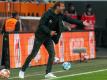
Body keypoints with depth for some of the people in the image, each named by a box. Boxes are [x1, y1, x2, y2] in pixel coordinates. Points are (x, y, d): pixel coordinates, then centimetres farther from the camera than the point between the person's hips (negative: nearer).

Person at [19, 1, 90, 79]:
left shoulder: (60, 15, -1)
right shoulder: (48, 14, -21)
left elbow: (70, 19, 3)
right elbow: (41, 25, -22)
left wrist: (82, 23, -2)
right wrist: (49, 31, -31)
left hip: (48, 37, 7)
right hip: (40, 36, -7)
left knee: (52, 53, -5)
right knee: (33, 54, -4)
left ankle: (48, 73, 1)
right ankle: (22, 71, 8)